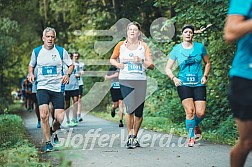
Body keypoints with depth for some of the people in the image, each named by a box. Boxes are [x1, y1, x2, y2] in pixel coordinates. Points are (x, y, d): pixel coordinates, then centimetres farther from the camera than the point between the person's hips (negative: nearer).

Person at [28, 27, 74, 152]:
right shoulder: (36, 51, 5)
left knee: (59, 118, -5)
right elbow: (31, 65, 21)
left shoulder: (61, 51, 1)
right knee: (43, 115, -18)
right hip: (42, 87, 0)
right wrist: (31, 74, 1)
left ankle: (54, 130, 32)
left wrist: (67, 75, -9)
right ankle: (48, 143, -5)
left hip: (58, 87, 0)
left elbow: (71, 64, 10)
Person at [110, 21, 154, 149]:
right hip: (125, 81, -1)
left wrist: (141, 61, -15)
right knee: (130, 108, -15)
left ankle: (135, 137, 19)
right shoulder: (121, 45, 8)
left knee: (139, 112, 4)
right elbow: (112, 59, 21)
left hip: (141, 81, 1)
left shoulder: (144, 46, 7)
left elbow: (151, 66, 3)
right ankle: (130, 136, -4)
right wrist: (117, 64, -1)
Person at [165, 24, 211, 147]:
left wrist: (205, 76, 2)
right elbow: (168, 68, 7)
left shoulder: (200, 47, 5)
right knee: (190, 111, -12)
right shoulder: (176, 49, 3)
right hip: (183, 84, -1)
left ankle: (196, 125, 28)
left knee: (200, 113, -7)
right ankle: (191, 137, 5)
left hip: (199, 84, 1)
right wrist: (173, 78, -11)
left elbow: (207, 63, 17)